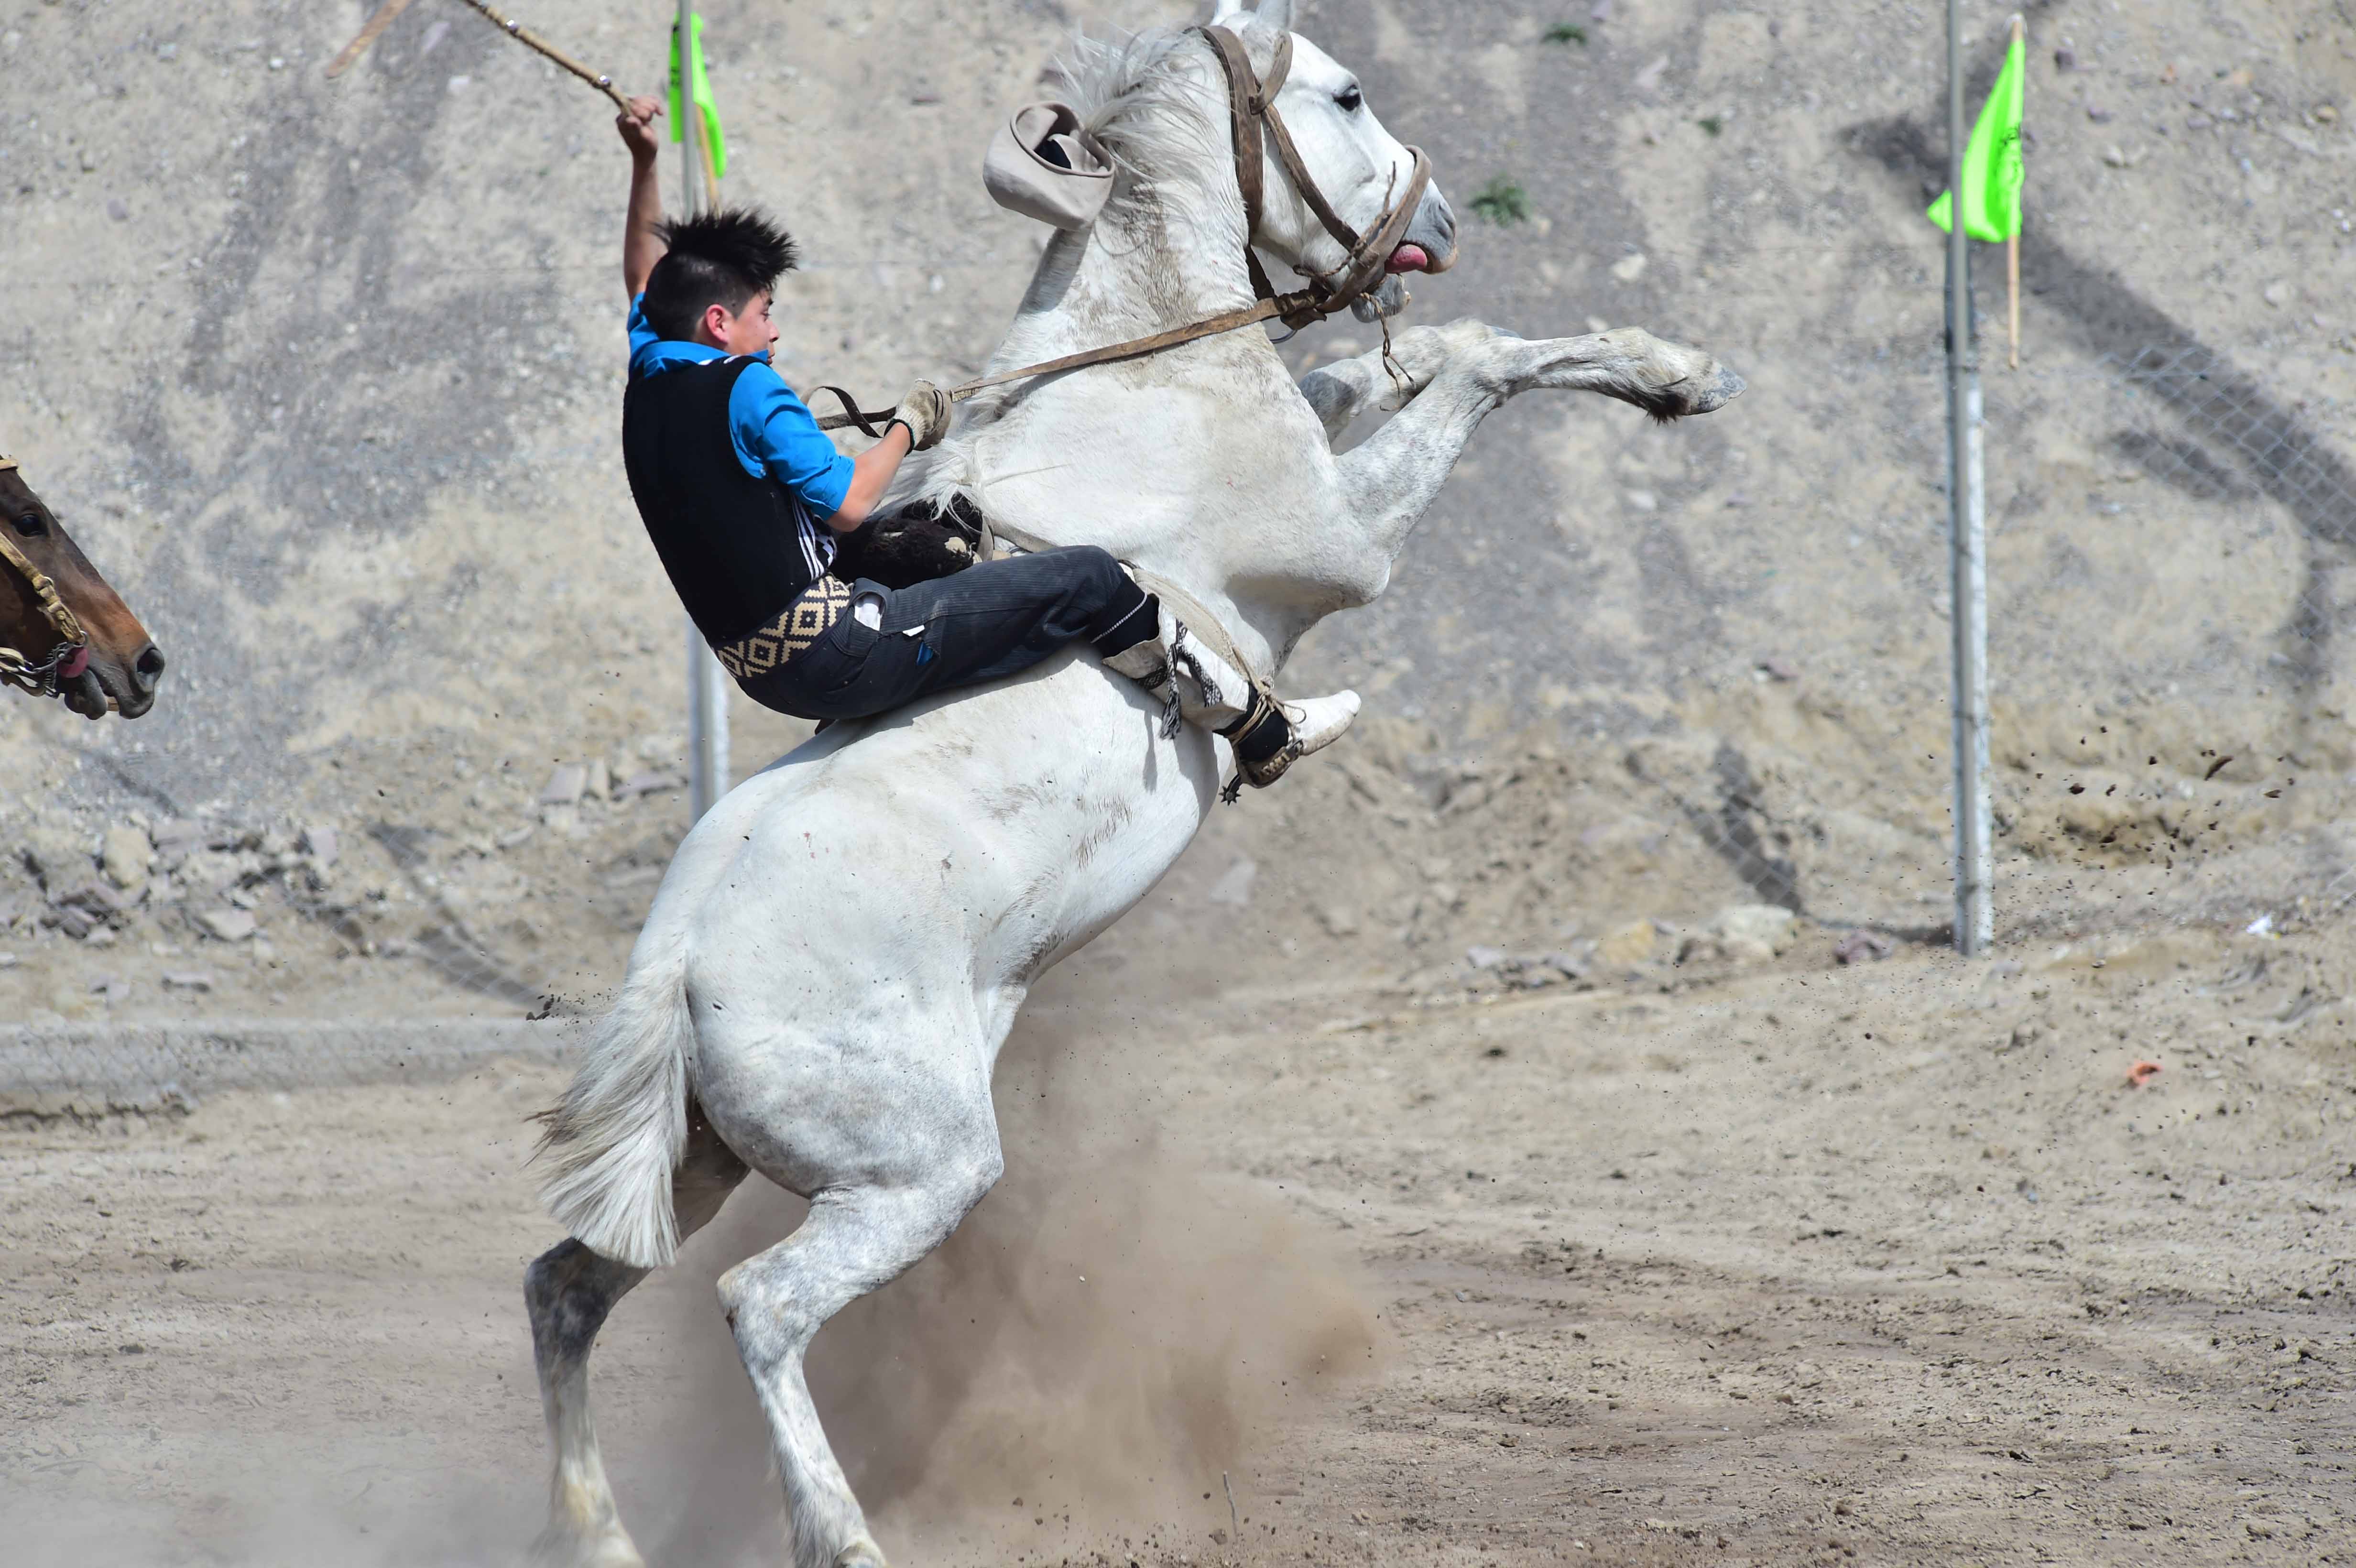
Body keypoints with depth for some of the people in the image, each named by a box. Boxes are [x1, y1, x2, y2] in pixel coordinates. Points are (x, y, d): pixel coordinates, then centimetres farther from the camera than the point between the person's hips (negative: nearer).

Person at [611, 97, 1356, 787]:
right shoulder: (745, 388, -16)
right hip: (836, 657, -10)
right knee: (1087, 578, -2)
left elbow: (646, 278, 30)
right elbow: (849, 504, -15)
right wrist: (907, 428, 1)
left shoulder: (649, 381, 9)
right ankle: (1259, 731, 11)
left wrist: (643, 165, 31)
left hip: (765, 670, 10)